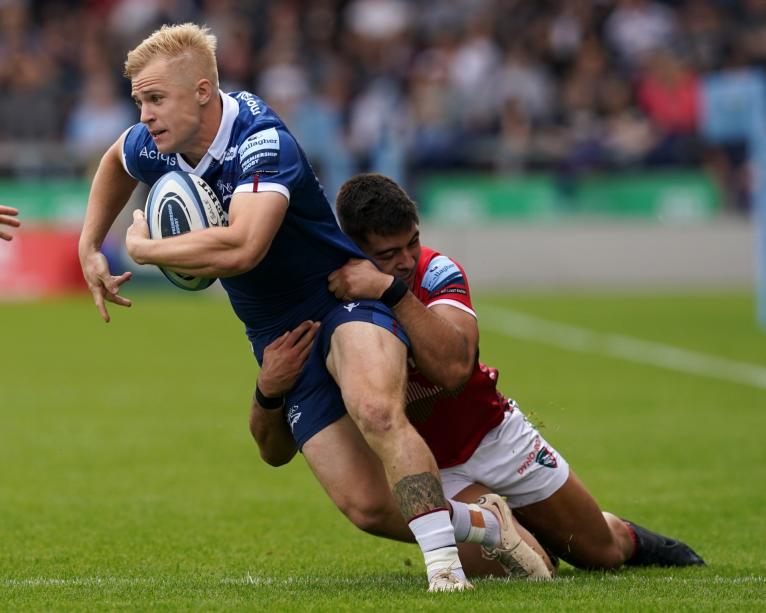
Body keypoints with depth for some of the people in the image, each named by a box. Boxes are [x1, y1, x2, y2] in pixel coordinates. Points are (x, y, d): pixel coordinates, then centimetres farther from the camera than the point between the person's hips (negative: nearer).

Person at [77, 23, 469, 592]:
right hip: (278, 337, 7)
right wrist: (90, 247, 19)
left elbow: (241, 248, -43)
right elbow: (115, 160, 26)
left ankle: (446, 565, -36)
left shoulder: (263, 143, -27)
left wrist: (143, 247, -27)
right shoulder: (153, 148, -2)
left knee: (375, 410, -39)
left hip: (342, 295, -7)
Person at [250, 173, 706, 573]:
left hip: (493, 433, 1)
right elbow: (275, 451, -22)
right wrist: (267, 391, -44)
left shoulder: (437, 272, -21)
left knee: (603, 552, 12)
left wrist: (393, 290, -48)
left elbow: (453, 367, -41)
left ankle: (628, 538, 50)